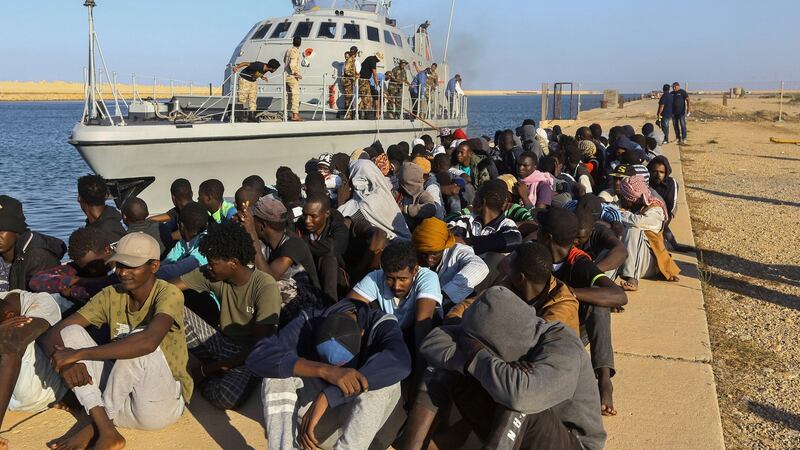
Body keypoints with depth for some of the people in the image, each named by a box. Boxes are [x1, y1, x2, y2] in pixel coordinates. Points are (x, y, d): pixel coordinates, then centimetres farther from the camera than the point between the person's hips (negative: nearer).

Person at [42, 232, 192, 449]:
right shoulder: (111, 295, 0)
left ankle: (94, 427, -11)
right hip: (122, 396, 5)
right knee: (71, 333, -10)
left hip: (162, 401, -5)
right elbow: (53, 333, -4)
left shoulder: (168, 294, -16)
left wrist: (78, 354, -32)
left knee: (138, 340, -32)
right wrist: (66, 361, -28)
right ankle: (106, 430, -21)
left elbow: (149, 341, -37)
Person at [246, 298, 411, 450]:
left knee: (386, 382, -33)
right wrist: (325, 370, -44)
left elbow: (400, 362, -43)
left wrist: (327, 396, -45)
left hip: (360, 420, -1)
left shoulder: (381, 324, -20)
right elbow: (257, 357, -30)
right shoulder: (309, 322, -16)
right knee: (278, 368, -24)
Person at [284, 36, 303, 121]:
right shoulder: (295, 52, -15)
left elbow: (284, 60, 25)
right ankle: (295, 115, -8)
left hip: (286, 76, 8)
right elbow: (292, 64, -23)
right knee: (295, 95, -6)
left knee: (288, 95, 14)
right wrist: (296, 74, -15)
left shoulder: (288, 50, 11)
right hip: (292, 76, -8)